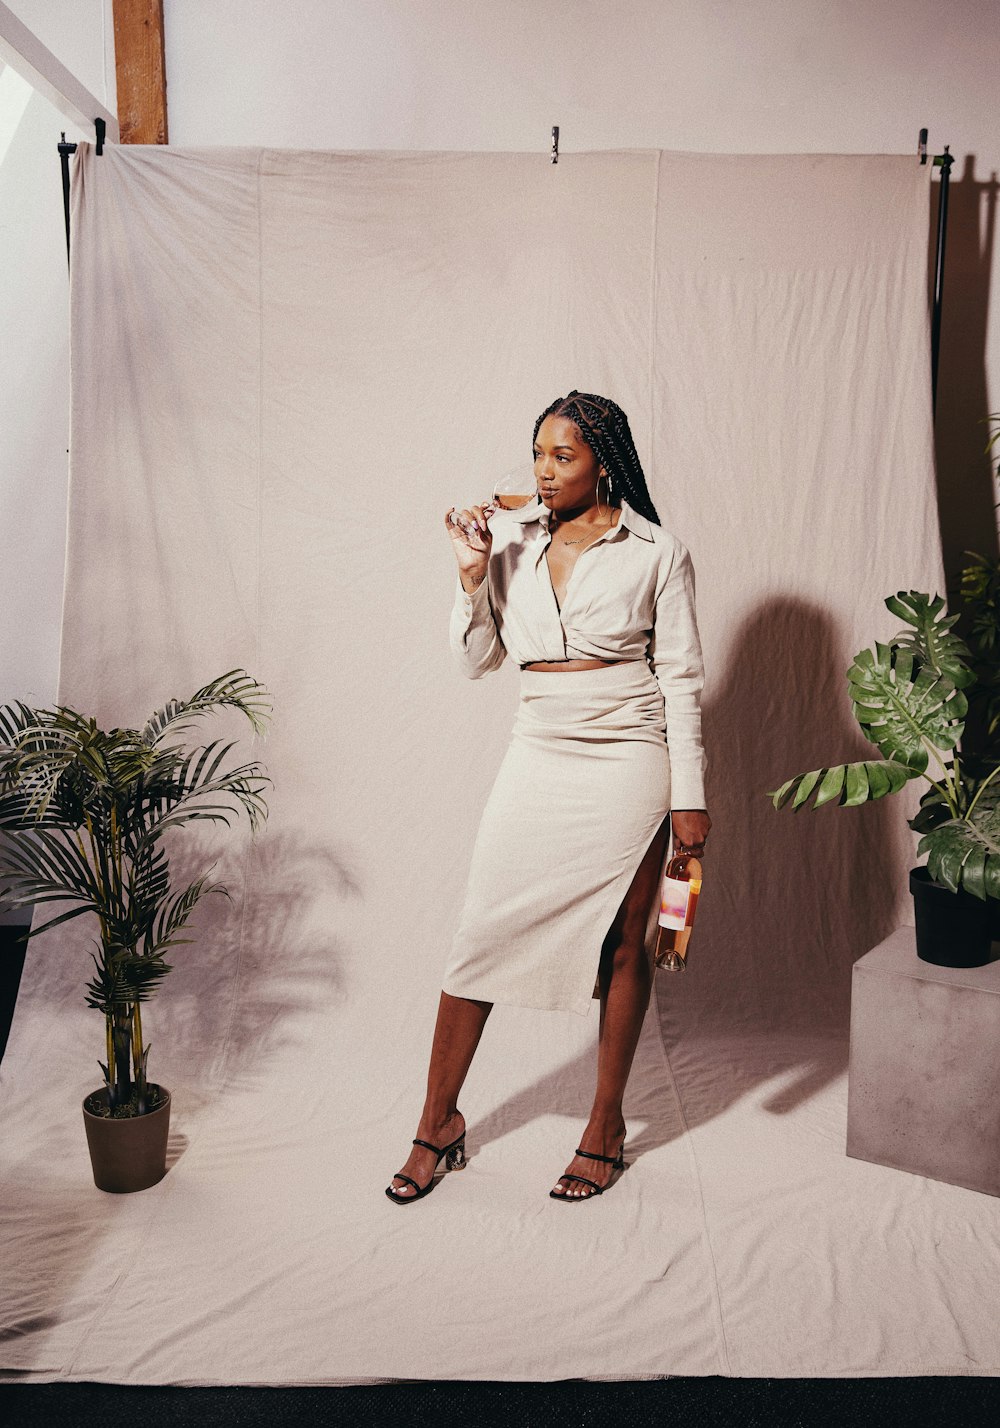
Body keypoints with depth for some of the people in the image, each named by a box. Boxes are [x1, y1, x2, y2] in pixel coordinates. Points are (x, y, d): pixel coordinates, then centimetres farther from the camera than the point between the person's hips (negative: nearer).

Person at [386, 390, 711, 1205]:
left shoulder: (658, 553, -2)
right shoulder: (513, 542, 7)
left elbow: (681, 678, -2)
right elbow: (476, 661, 9)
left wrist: (688, 796, -6)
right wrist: (472, 572, -5)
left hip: (627, 764, -3)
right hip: (538, 760, 3)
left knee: (623, 945, 6)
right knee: (482, 934, 3)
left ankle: (607, 1127, 24)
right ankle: (440, 1121, 19)